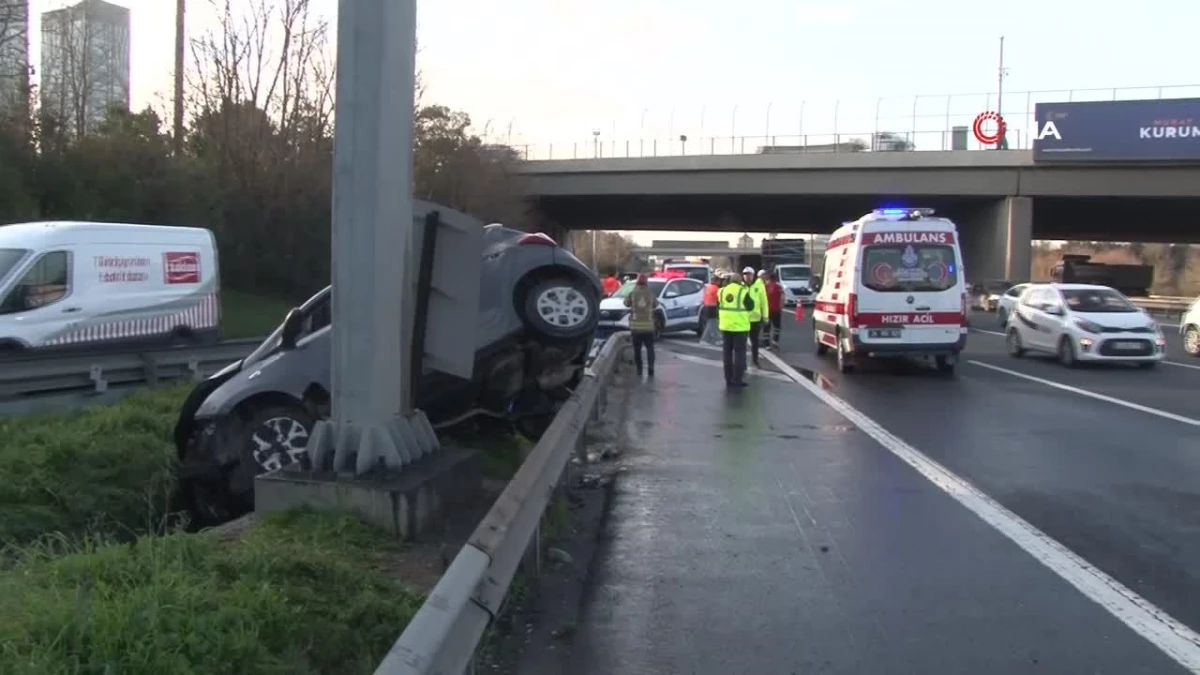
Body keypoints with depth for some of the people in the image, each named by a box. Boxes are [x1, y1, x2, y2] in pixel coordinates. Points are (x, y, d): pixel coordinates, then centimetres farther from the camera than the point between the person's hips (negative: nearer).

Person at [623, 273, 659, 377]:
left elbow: (626, 303, 11)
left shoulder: (632, 294, -4)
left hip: (635, 326, 0)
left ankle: (639, 371, 7)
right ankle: (650, 368, -1)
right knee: (650, 348, 11)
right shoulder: (651, 294, -1)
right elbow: (655, 304, 14)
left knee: (637, 349, 9)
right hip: (648, 326, 0)